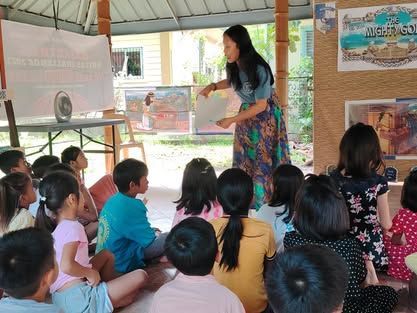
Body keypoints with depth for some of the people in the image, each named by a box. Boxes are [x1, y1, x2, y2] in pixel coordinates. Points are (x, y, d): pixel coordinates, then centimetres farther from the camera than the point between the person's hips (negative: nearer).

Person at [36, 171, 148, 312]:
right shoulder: (73, 227, -16)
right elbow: (67, 266, -29)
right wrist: (91, 273, -14)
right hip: (79, 299, -9)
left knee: (107, 255, 27)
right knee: (141, 276, -8)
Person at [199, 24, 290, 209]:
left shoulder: (258, 69, -27)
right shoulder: (233, 67, -7)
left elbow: (261, 105, -22)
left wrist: (231, 120, -23)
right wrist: (212, 87, -2)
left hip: (265, 116, -6)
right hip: (246, 114, 7)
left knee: (263, 160, -4)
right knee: (243, 160, 5)